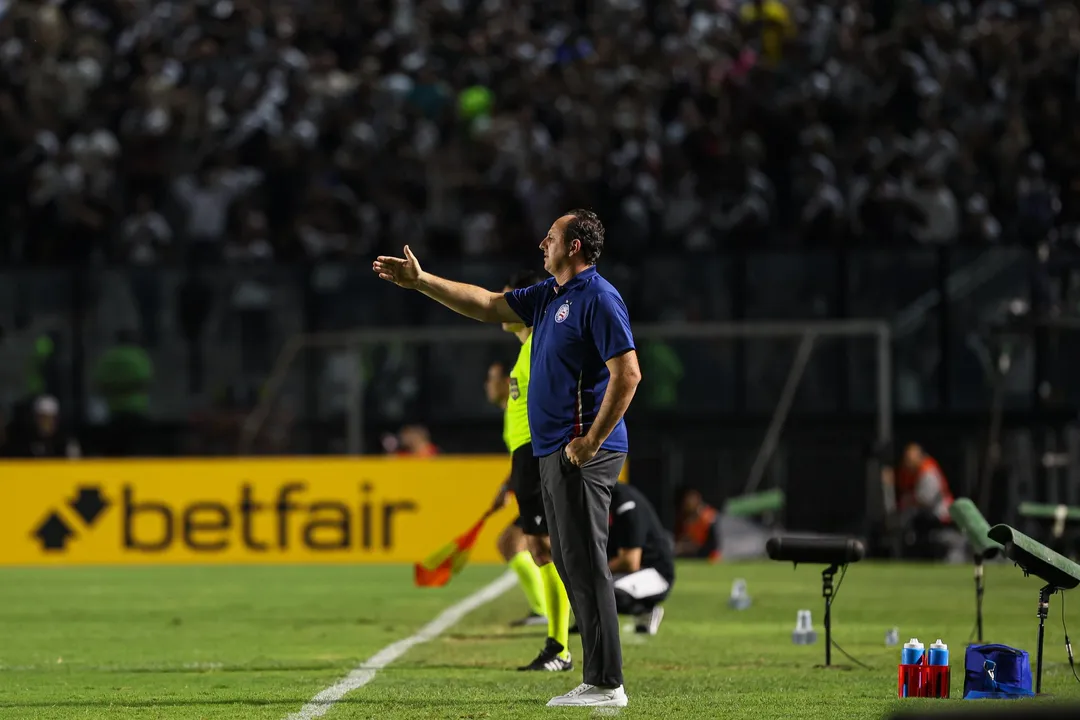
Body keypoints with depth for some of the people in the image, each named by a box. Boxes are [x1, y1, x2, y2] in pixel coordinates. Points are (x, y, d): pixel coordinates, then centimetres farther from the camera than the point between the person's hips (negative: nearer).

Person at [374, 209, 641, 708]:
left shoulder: (598, 299, -13)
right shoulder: (548, 296, 17)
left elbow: (628, 374, -19)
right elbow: (488, 305, 26)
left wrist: (591, 441, -20)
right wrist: (420, 282, 24)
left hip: (580, 453, -10)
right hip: (554, 452, 10)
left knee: (585, 564, -11)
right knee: (570, 564, 10)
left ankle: (605, 685, -11)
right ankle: (597, 680, 12)